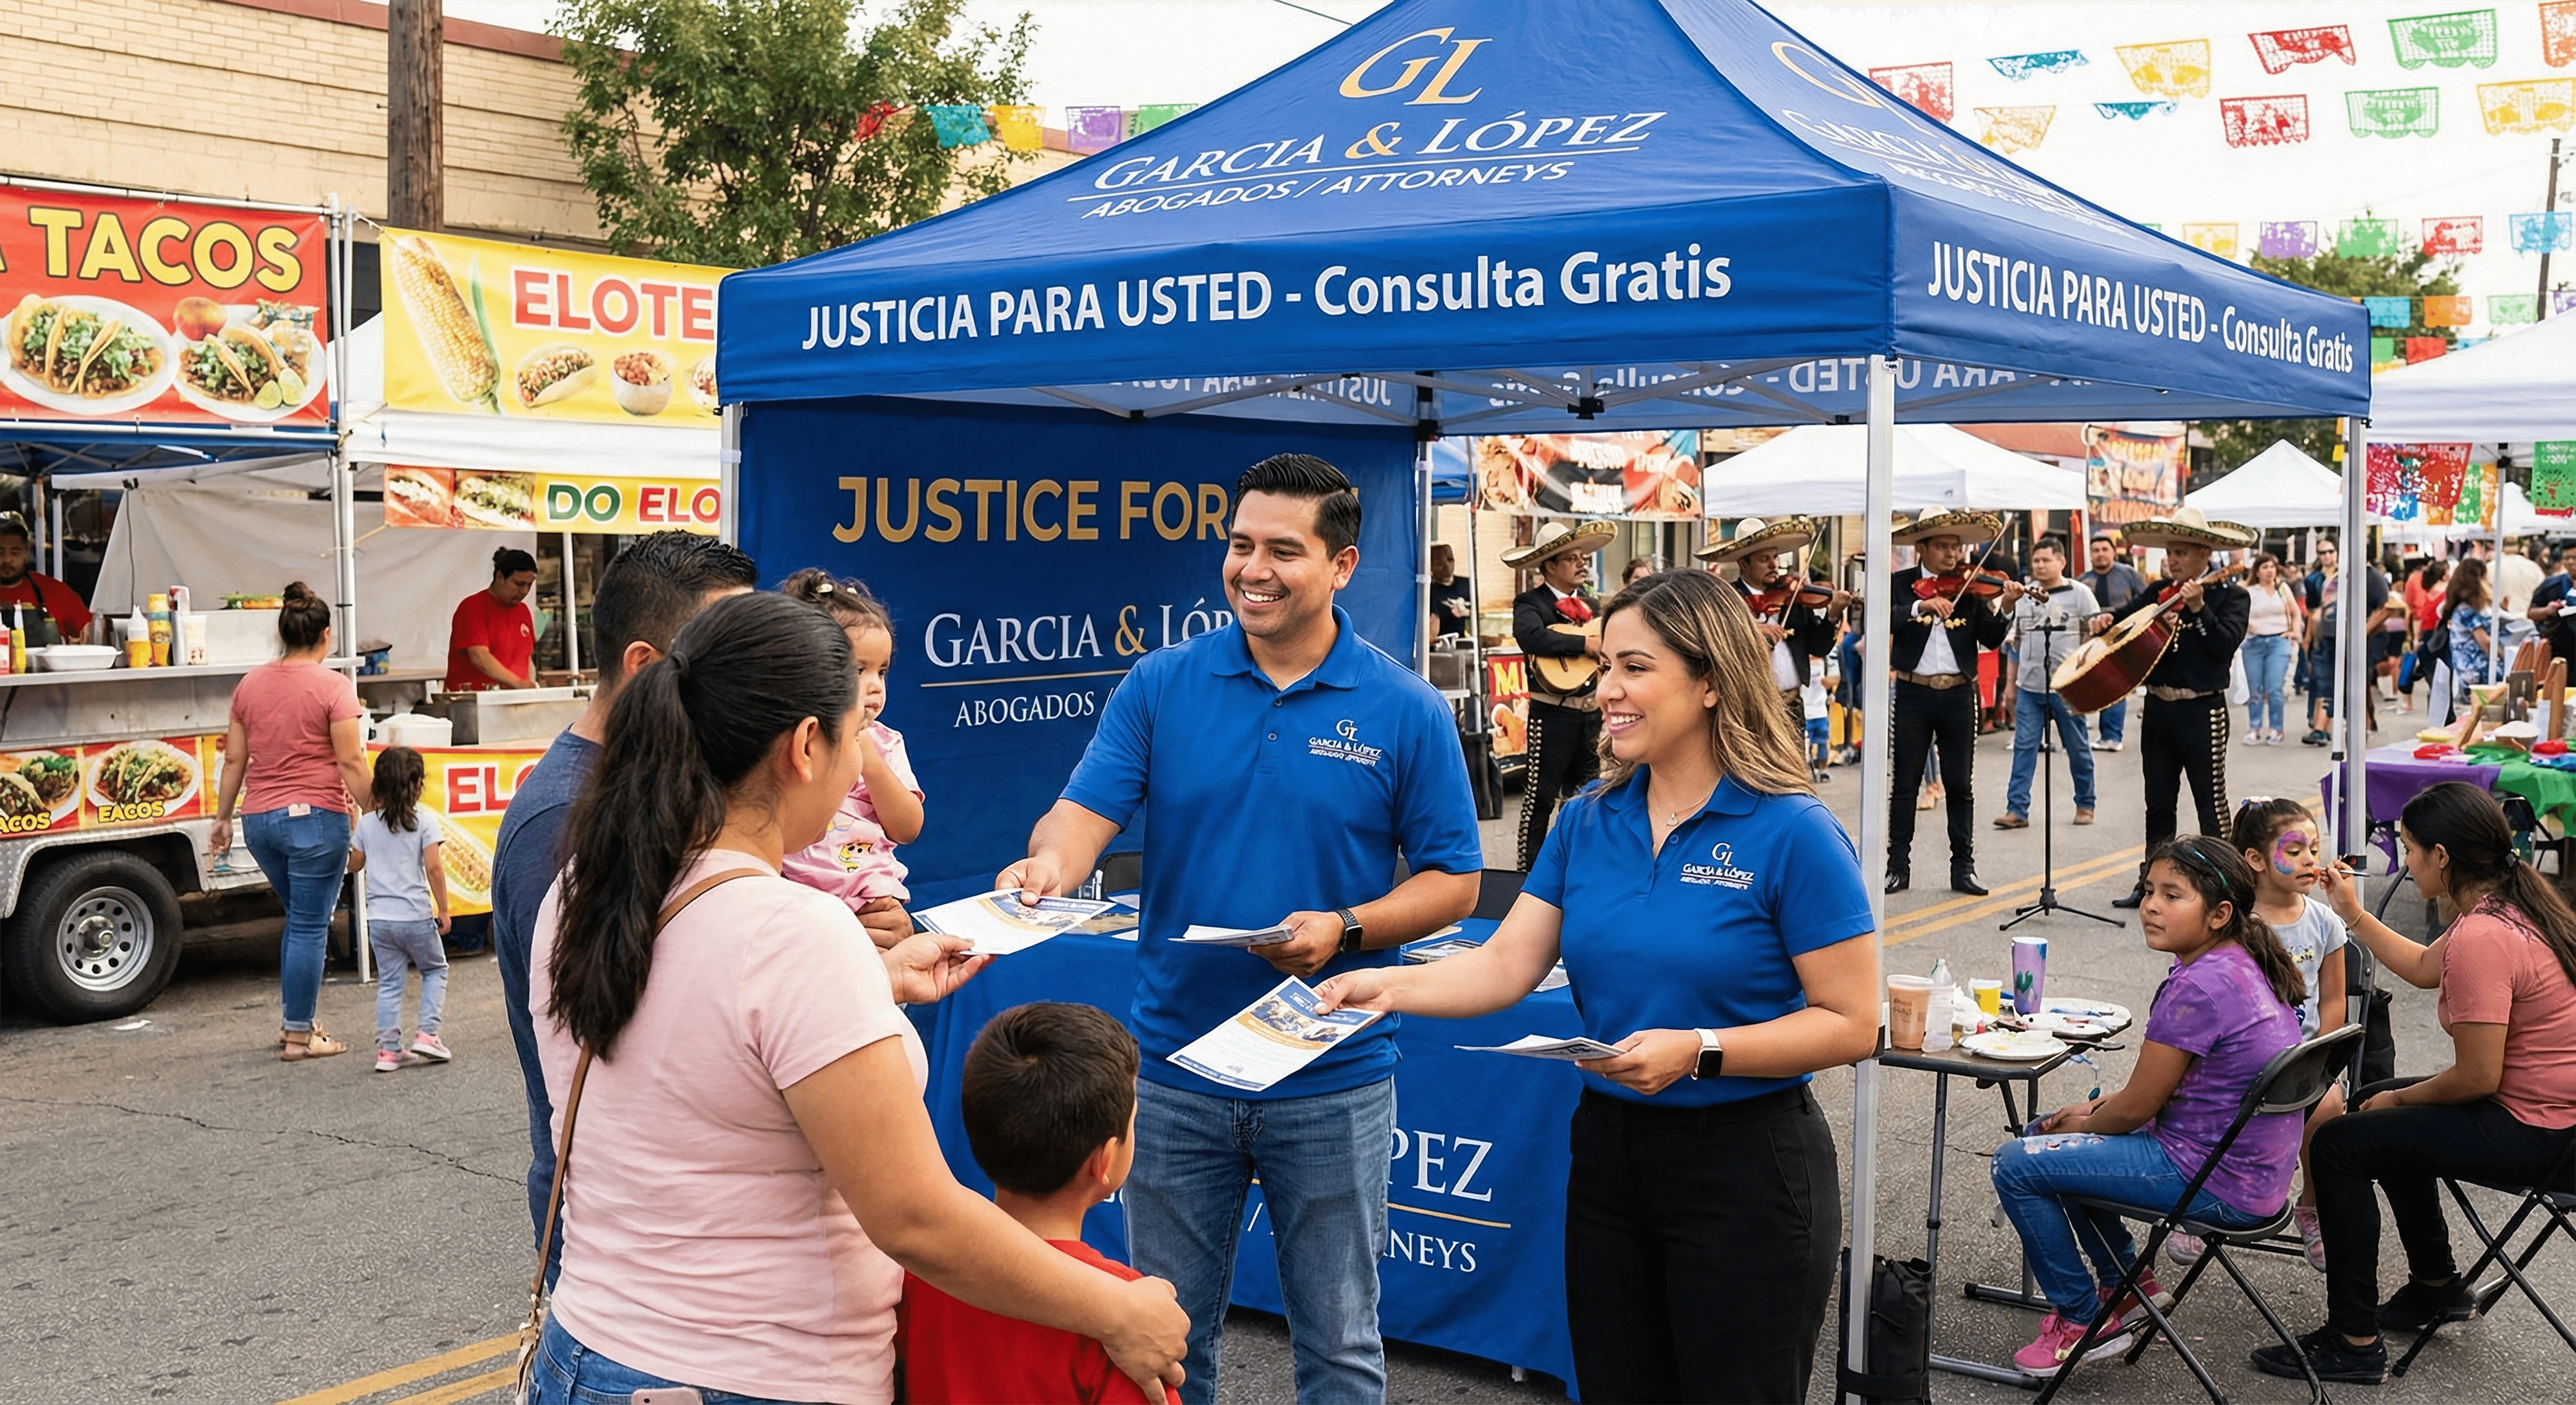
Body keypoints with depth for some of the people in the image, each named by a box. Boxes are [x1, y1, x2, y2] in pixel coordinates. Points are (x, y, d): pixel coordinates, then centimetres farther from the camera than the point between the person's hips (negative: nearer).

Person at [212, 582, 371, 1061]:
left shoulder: (250, 684, 8)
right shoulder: (333, 686, -9)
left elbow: (234, 760, 11)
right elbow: (351, 762, -12)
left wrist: (222, 819, 19)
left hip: (260, 819, 6)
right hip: (315, 819, -6)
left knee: (300, 920, 20)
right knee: (309, 926, 0)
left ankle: (295, 1024, 23)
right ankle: (300, 1035, 4)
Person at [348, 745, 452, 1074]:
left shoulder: (367, 822, 5)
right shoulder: (425, 819, -7)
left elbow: (354, 865, 16)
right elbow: (433, 868, -12)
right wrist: (443, 909, -5)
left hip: (379, 918, 3)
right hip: (416, 916, -3)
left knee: (389, 982, 10)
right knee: (435, 969, 16)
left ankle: (388, 1048, 5)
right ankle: (426, 1033, 3)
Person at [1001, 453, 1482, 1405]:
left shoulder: (1405, 711, -4)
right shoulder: (1161, 686, -1)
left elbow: (1453, 881, -1)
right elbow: (1086, 811, -10)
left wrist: (1345, 928, -18)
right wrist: (1049, 863, -32)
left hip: (1333, 1083, -1)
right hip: (1175, 1068, 2)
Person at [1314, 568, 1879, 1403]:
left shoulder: (1793, 834, -13)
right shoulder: (1587, 823, 4)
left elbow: (1851, 1025, -14)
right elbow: (1506, 965, -1)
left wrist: (1699, 1050, -24)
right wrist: (1389, 986, -16)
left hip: (1748, 1168, -5)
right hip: (1608, 1148, 6)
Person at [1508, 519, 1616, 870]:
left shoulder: (1593, 606, 15)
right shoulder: (1531, 603, -7)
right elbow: (1532, 637, -28)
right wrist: (1586, 644, -25)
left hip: (1592, 712, 7)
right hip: (1553, 712, -7)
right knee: (1541, 795, -2)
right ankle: (1528, 865, 6)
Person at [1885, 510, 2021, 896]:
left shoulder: (1971, 587, 5)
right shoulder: (1901, 585, 2)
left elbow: (1990, 640, -1)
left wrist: (2004, 606, -18)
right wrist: (1921, 606, -31)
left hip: (1958, 694, 1)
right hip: (1913, 693, -1)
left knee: (1960, 786, 6)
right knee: (1905, 784, 4)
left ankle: (1963, 868, 12)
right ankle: (1898, 866, 11)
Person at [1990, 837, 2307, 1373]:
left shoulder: (2200, 986, -25)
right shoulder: (2247, 965, 5)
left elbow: (2137, 1107, -17)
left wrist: (2079, 1125, 2)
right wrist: (2098, 1108, 8)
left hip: (2216, 1184, -10)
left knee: (2017, 1165, -8)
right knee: (2047, 1137, 20)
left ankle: (2083, 1320, 6)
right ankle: (2129, 1282, 27)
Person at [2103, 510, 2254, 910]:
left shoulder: (2230, 596, -5)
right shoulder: (2159, 591, 10)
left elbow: (2226, 645, -19)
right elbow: (2123, 619, 21)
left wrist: (2198, 609, -29)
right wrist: (2106, 621, -1)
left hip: (2202, 712, -6)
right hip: (2158, 708, 6)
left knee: (2211, 803, -1)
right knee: (2159, 801, 12)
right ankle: (2152, 882, 20)